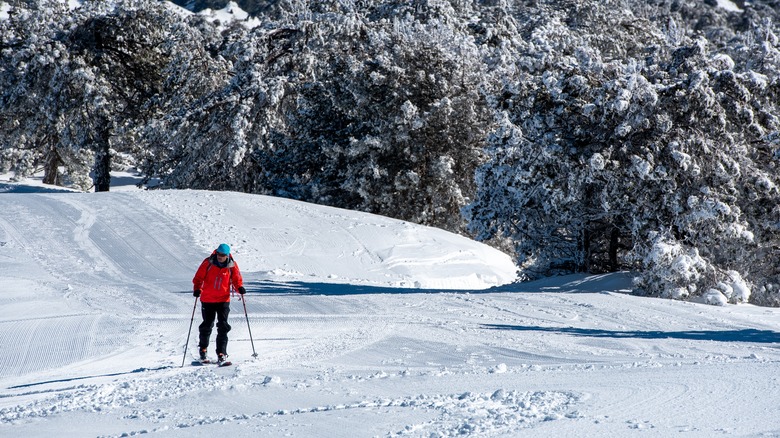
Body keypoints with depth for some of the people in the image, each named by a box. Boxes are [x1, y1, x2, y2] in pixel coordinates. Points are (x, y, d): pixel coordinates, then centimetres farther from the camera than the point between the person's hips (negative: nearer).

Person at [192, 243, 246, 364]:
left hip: (224, 300, 0)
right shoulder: (208, 263, -7)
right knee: (207, 326, 12)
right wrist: (197, 289, -18)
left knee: (223, 327, -8)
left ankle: (221, 354, -6)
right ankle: (203, 349, 35)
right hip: (207, 300, 0)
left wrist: (240, 288, -14)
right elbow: (198, 277, -2)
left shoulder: (232, 266, -4)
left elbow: (237, 279, 6)